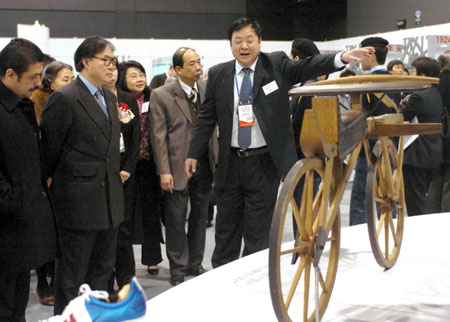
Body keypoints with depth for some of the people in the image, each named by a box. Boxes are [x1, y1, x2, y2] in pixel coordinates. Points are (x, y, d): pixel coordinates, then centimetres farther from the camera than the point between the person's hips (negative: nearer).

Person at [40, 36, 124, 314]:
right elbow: (49, 147, -10)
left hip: (109, 200, 8)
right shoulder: (65, 98, -14)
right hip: (79, 201, -8)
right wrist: (54, 181, -3)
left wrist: (117, 172, 13)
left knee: (103, 268, 18)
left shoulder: (109, 97, 13)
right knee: (72, 273, 4)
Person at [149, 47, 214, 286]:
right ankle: (178, 270, 16)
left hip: (204, 165, 4)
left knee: (200, 217, 14)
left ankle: (195, 264, 29)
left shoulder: (207, 90, 6)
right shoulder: (161, 96, -6)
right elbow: (158, 136, -7)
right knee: (176, 220, 4)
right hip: (178, 168, -4)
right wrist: (164, 171, -12)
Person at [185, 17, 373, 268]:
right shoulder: (218, 75, 3)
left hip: (264, 163, -2)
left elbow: (307, 67, -17)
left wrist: (342, 58, -34)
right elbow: (207, 118, 7)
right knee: (226, 228, 13)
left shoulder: (276, 65, -2)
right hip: (231, 162, 3)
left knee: (258, 231, 4)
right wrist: (194, 154, 4)